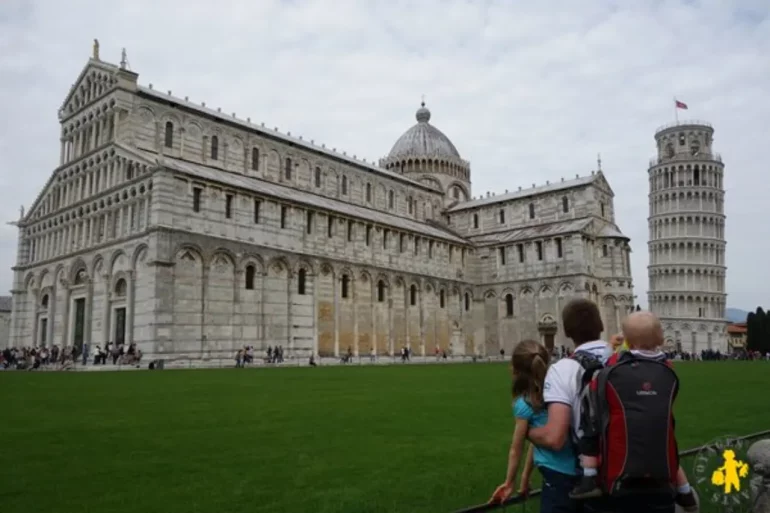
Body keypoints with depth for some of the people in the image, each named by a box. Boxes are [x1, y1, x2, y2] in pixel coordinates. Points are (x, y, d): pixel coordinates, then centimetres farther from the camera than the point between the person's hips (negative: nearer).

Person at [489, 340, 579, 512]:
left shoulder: (524, 403, -10)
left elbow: (516, 450, 2)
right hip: (581, 473, 6)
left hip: (558, 477, -6)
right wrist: (525, 477, 23)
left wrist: (508, 483, 17)